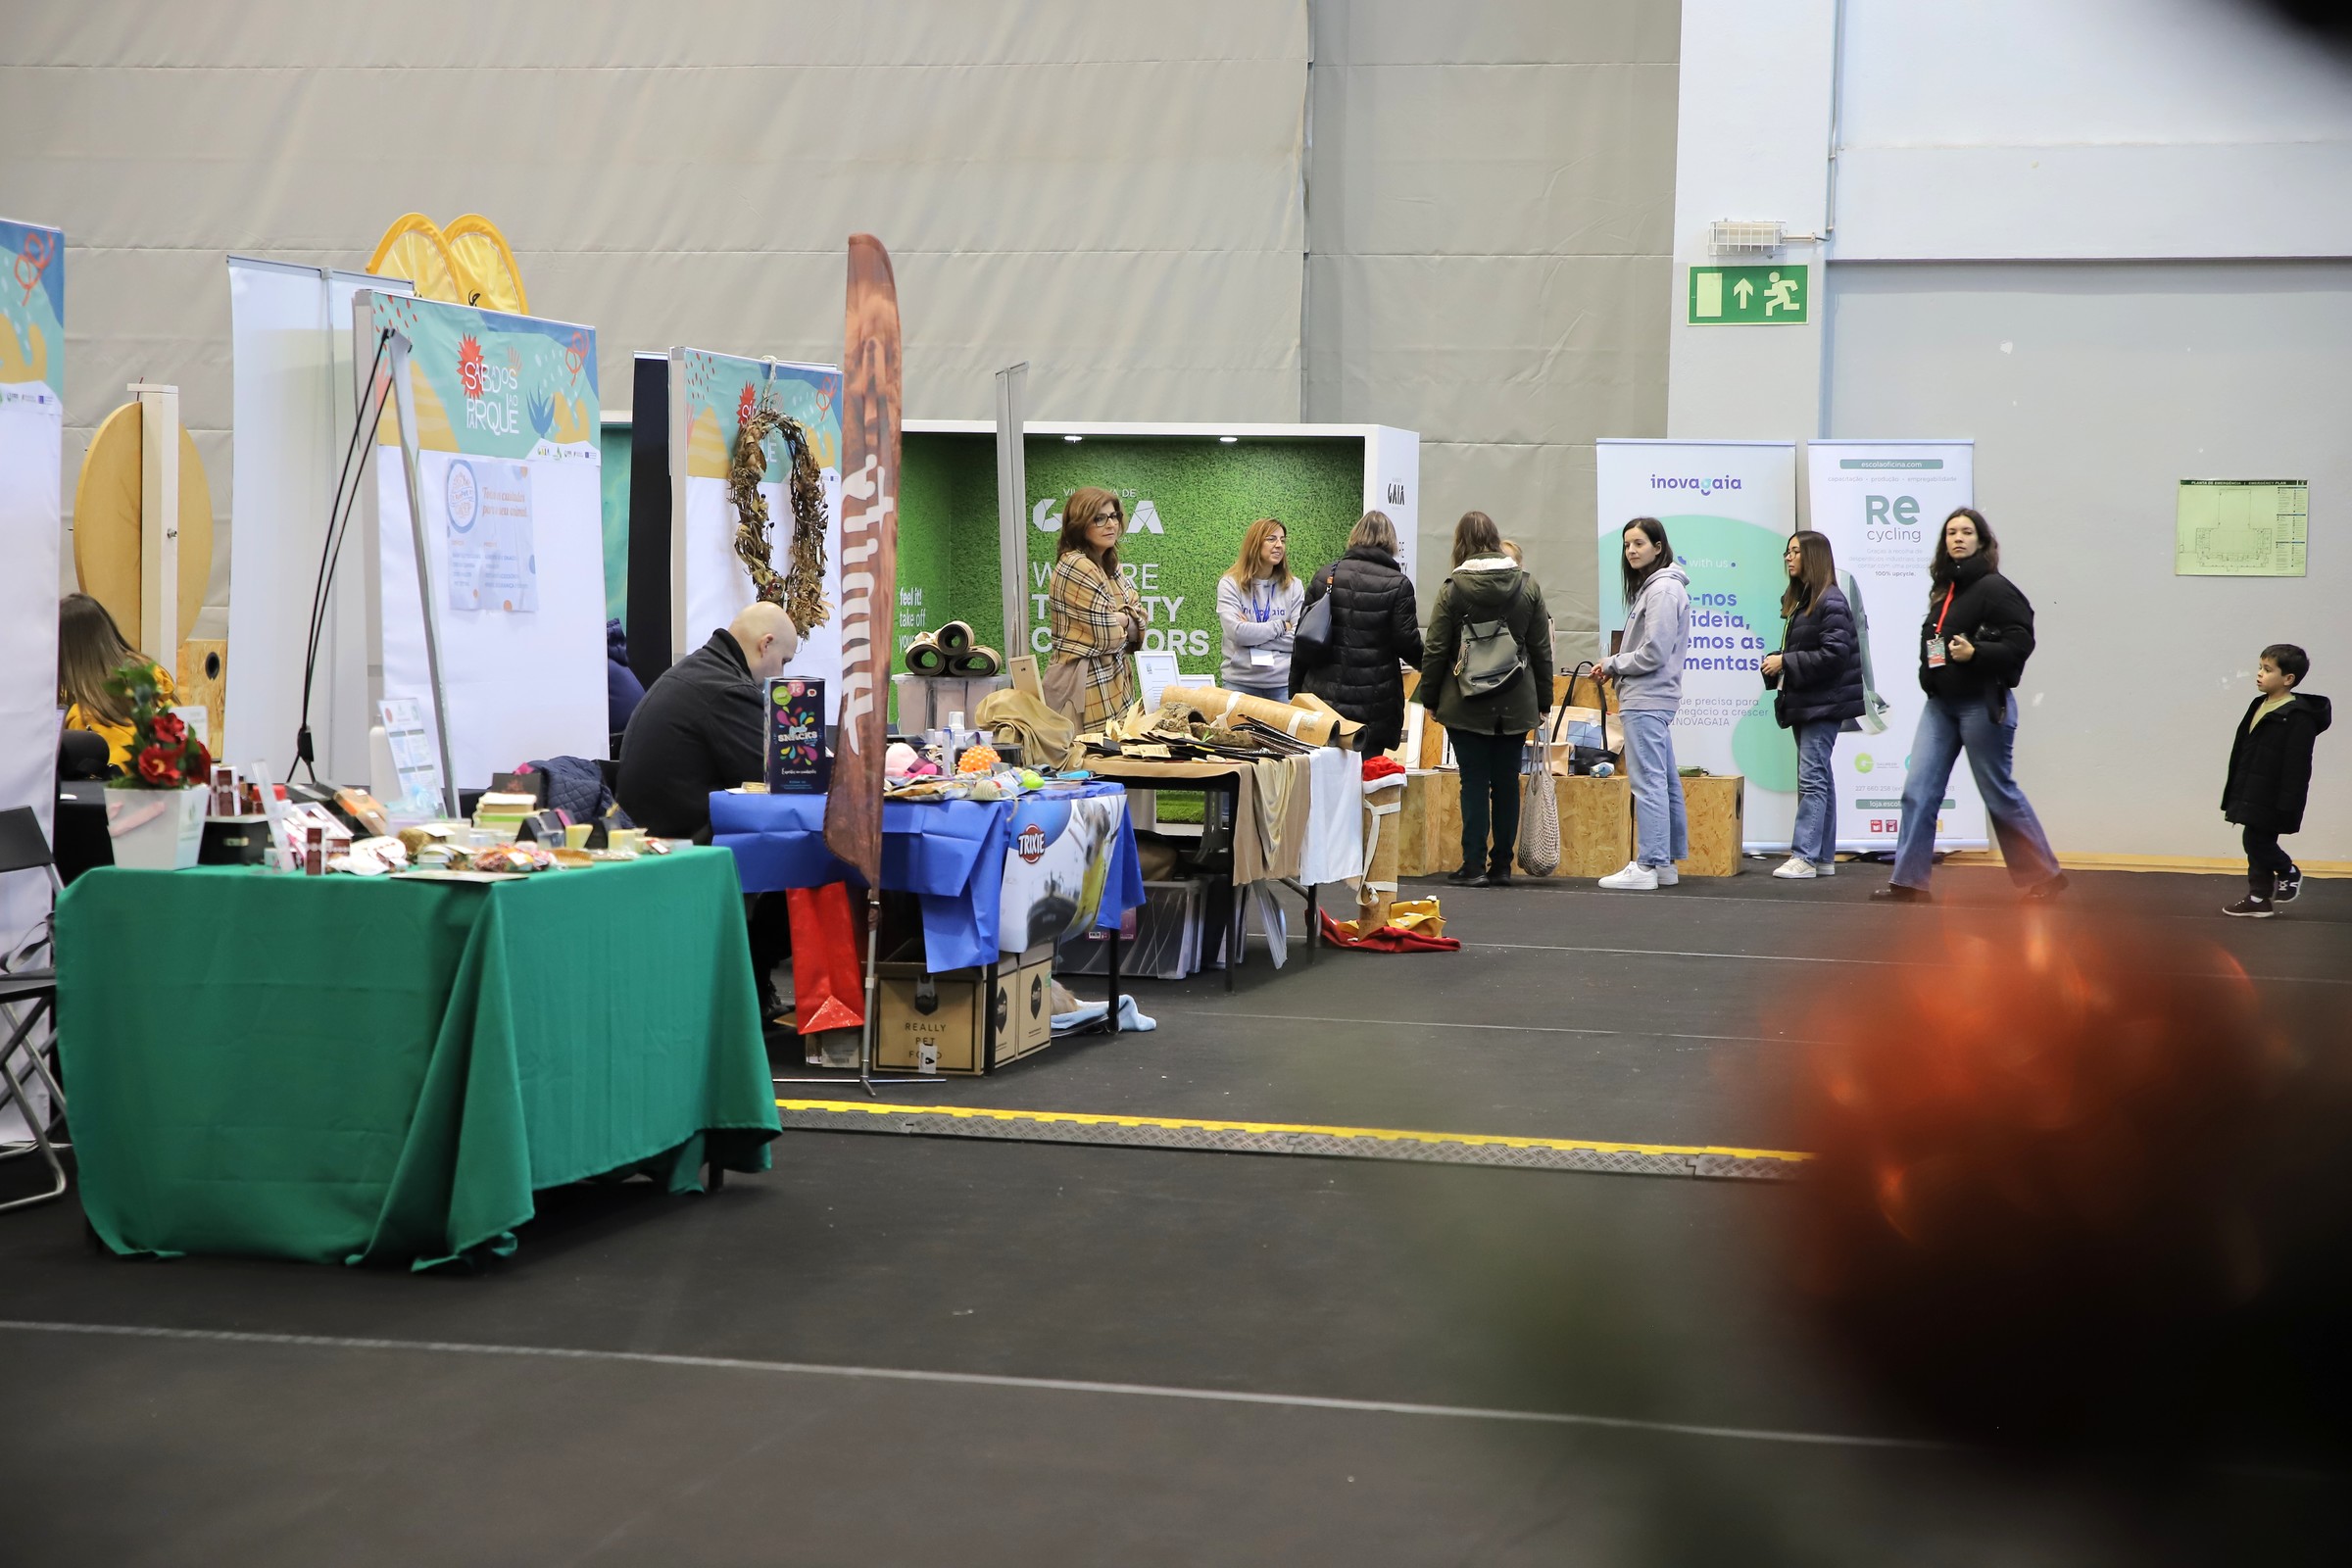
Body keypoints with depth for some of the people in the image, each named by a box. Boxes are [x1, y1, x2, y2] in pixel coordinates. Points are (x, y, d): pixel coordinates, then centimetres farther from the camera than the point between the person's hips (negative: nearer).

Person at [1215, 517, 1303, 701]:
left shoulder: (1294, 586, 5)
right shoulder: (1230, 584, 0)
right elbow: (1237, 632, -12)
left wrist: (1253, 633, -8)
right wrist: (1281, 626, -4)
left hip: (1284, 684, 1)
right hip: (1240, 682, -1)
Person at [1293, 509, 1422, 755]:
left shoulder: (1324, 577, 6)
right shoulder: (1398, 585, -5)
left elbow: (1303, 639, 8)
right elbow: (1407, 643, -5)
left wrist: (1296, 691, 15)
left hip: (1323, 698, 3)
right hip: (1373, 707, -3)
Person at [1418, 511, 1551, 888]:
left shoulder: (1453, 589, -6)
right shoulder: (1527, 587, 3)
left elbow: (1435, 650, -4)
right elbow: (1542, 650, 7)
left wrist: (1429, 697, 7)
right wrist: (1542, 701, 14)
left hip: (1466, 704, -2)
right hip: (1517, 705, 2)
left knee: (1474, 783, 0)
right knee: (1507, 783, 7)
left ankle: (1474, 865, -3)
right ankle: (1501, 866, 10)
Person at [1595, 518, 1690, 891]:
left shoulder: (1663, 589, -13)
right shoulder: (1650, 587, 18)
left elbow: (1654, 653, -18)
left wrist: (1612, 665, -6)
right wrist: (1617, 669, 8)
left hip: (1646, 700, -11)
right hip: (1651, 698, 11)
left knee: (1648, 782, -11)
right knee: (1665, 781, 11)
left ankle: (1646, 866, -12)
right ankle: (1666, 864, 15)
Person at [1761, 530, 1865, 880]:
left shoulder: (1830, 602, -13)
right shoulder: (1798, 600, 16)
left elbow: (1834, 654, -20)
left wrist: (1786, 663, -17)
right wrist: (1775, 660, 2)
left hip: (1824, 703, -10)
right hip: (1804, 702, 10)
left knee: (1812, 778, -12)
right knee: (1819, 777, 11)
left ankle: (1804, 857, -14)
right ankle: (1824, 857, 15)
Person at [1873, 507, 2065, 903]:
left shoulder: (1994, 588, -12)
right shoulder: (1943, 589, 12)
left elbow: (2020, 642, -17)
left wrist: (1975, 653, -28)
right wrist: (1929, 669, 8)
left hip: (1982, 703, -8)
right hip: (1941, 703, 8)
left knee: (1999, 793, 1)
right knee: (1918, 791, 0)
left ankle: (2045, 875, 15)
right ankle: (1909, 881, 4)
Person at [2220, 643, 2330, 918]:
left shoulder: (2298, 717, -18)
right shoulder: (2259, 706, 10)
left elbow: (2297, 765, -20)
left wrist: (2287, 804, -21)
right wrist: (2235, 793, 19)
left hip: (2271, 799, -9)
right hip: (2253, 795, 9)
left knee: (2258, 843, -4)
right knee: (2256, 844, 12)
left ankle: (2289, 873, 21)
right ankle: (2258, 898, 19)